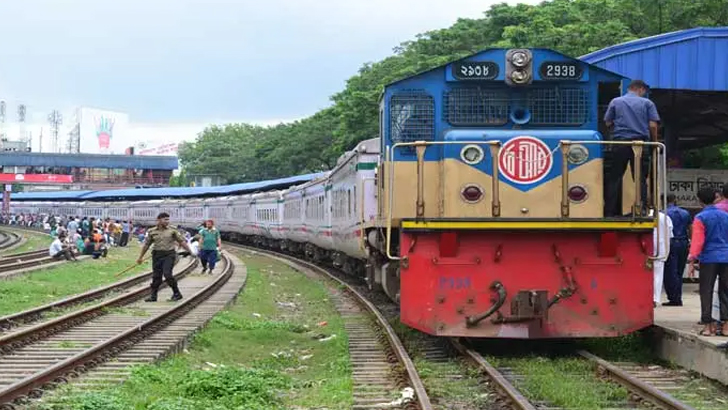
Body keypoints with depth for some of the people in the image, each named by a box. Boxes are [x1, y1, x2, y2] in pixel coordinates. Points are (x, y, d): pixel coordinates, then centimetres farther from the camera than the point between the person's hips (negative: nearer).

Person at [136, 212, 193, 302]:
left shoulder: (172, 231, 2)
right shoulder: (152, 232, 6)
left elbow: (182, 242, 4)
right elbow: (146, 245, 13)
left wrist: (190, 252, 0)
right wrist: (140, 257, 16)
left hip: (169, 255, -3)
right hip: (157, 255, 3)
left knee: (167, 274, -15)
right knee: (156, 276, 4)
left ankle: (177, 294, -2)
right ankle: (153, 295, 15)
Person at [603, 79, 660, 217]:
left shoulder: (615, 102, 9)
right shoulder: (647, 103, 6)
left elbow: (608, 123, 8)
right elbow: (653, 125, 0)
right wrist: (654, 142, 12)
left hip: (619, 142, 1)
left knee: (613, 179, 4)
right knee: (640, 180, 5)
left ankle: (610, 212, 1)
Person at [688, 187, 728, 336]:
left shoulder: (700, 218, -5)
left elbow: (697, 240, -12)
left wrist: (692, 261, -11)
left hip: (709, 259, -4)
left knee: (706, 292, 3)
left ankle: (708, 325, 2)